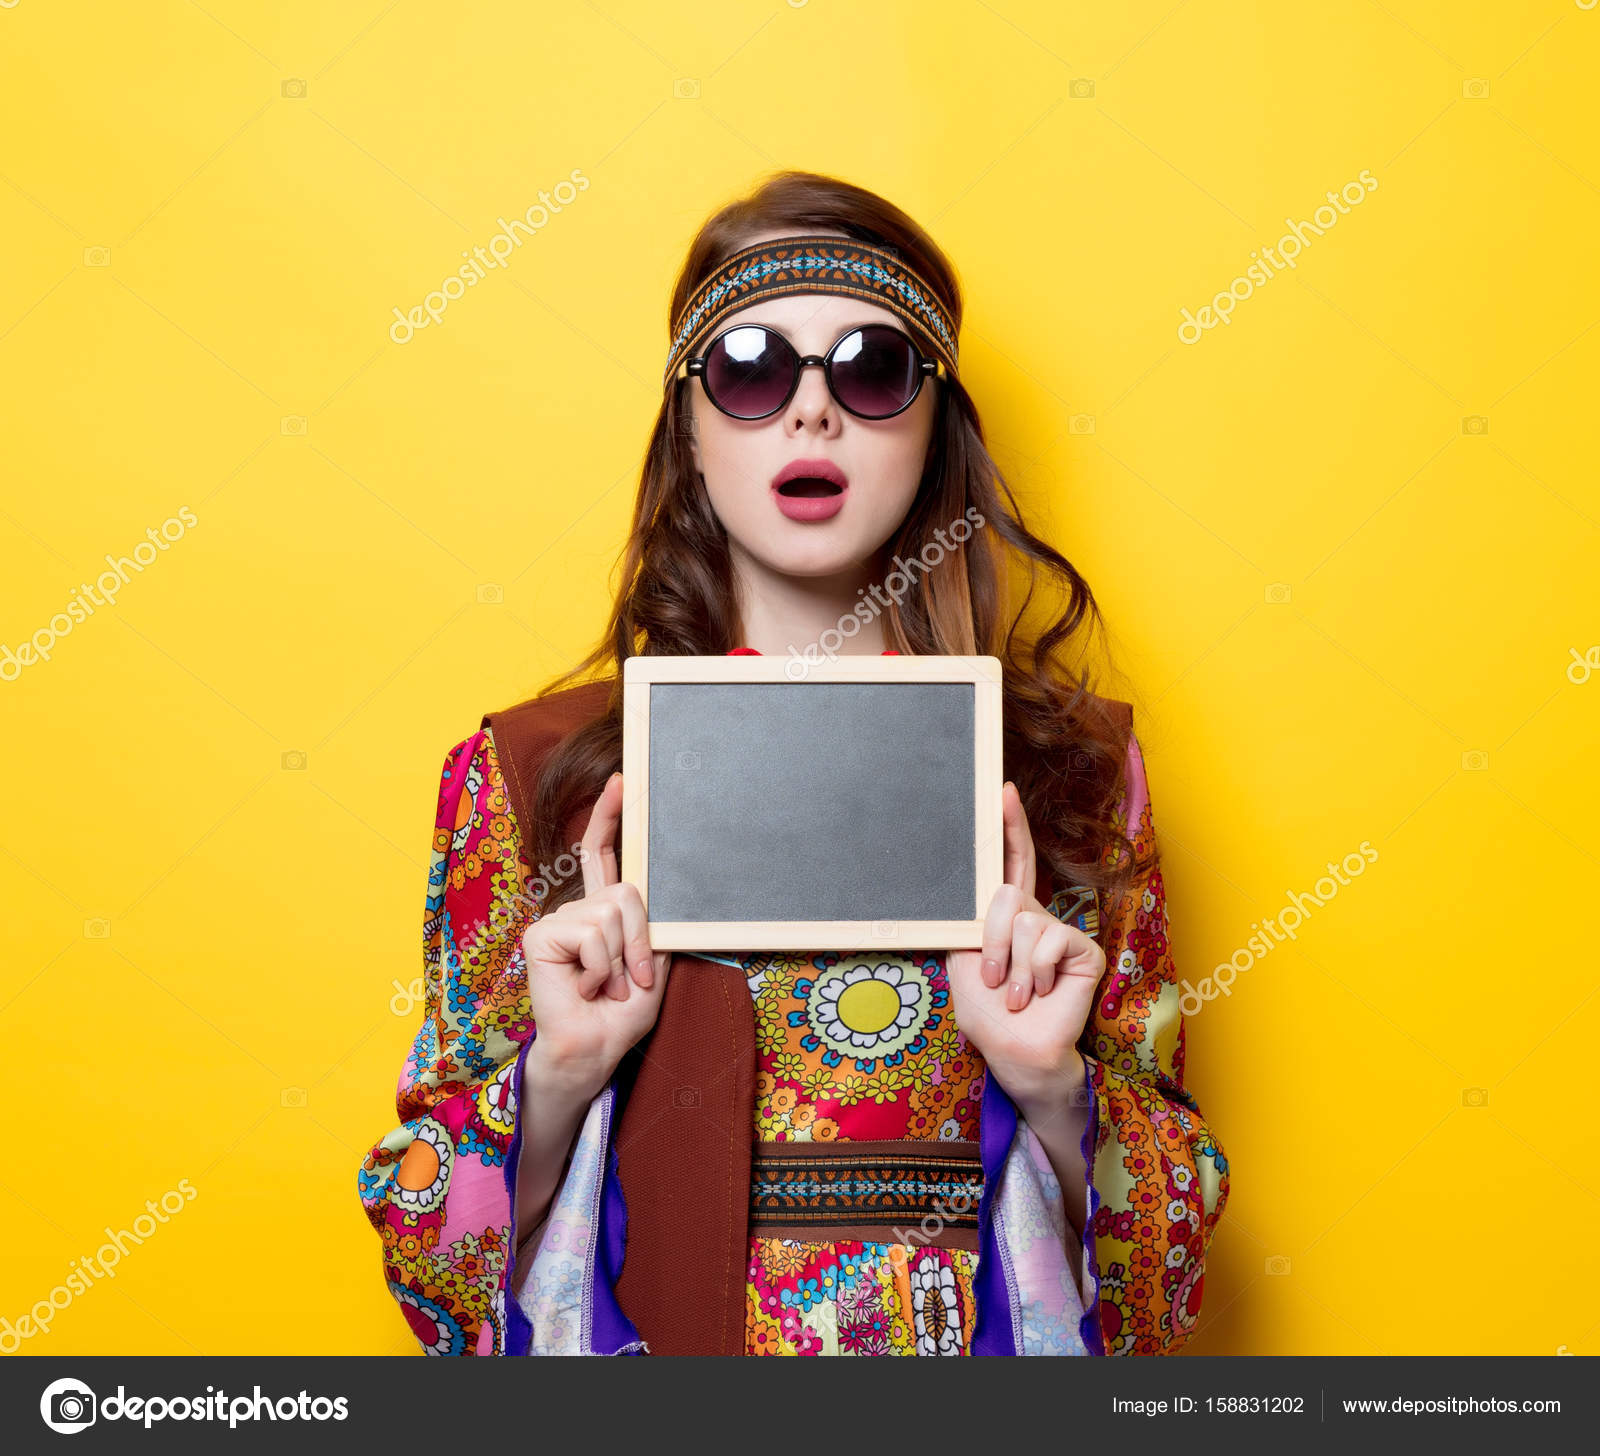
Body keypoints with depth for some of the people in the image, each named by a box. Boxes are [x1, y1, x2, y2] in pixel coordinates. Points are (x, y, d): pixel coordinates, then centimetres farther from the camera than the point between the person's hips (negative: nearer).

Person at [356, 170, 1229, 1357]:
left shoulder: (1072, 763, 0)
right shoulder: (526, 772, -2)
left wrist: (1052, 1087, -12)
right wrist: (558, 1076, -14)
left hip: (983, 1342, 1)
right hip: (649, 1331, 0)